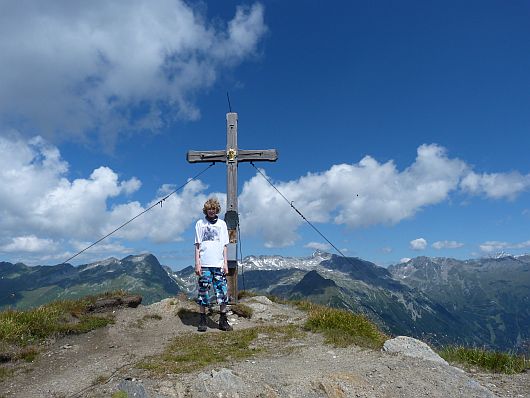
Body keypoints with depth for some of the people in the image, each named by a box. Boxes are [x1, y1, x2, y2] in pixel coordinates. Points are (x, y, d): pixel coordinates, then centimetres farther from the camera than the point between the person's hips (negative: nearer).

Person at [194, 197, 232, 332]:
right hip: (204, 264, -1)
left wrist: (226, 263, 4)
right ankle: (202, 320, 13)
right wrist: (197, 263, -3)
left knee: (222, 291, -1)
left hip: (219, 264, 1)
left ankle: (223, 321, 8)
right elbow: (197, 245, 5)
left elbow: (224, 245, 11)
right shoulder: (200, 223, 7)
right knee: (203, 291, 2)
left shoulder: (222, 224, 12)